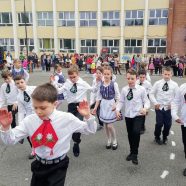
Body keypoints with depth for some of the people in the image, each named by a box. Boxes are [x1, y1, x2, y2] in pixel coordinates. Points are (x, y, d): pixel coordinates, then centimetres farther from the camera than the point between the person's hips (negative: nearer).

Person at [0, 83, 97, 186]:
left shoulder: (67, 119, -17)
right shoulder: (29, 120, -12)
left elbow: (90, 130, -8)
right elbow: (10, 140, -5)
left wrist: (87, 116, -27)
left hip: (58, 166, -2)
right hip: (39, 165, 3)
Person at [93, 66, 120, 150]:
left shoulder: (114, 84, -11)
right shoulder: (101, 84, 0)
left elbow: (118, 97, -7)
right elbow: (98, 97, 6)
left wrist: (116, 106, -20)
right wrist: (95, 107, 5)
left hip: (111, 105, -4)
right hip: (104, 105, 4)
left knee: (110, 125, -6)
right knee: (106, 125, 12)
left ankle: (114, 141, 19)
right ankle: (109, 141, 32)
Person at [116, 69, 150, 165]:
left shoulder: (141, 89, -7)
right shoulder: (124, 89, 0)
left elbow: (146, 101, -3)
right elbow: (121, 101, 3)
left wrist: (145, 108, -22)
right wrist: (117, 110, -11)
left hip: (138, 115, -3)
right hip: (128, 115, 3)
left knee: (136, 132, -22)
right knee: (130, 134, 15)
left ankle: (134, 154, -2)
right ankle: (132, 152, 39)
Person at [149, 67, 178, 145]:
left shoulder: (174, 85, -1)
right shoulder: (157, 83, -2)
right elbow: (151, 94, 2)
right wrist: (155, 103, -8)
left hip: (169, 108, 1)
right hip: (159, 107, -1)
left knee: (168, 124, 6)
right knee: (159, 123, -1)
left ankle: (165, 137, 34)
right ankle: (157, 137, 27)